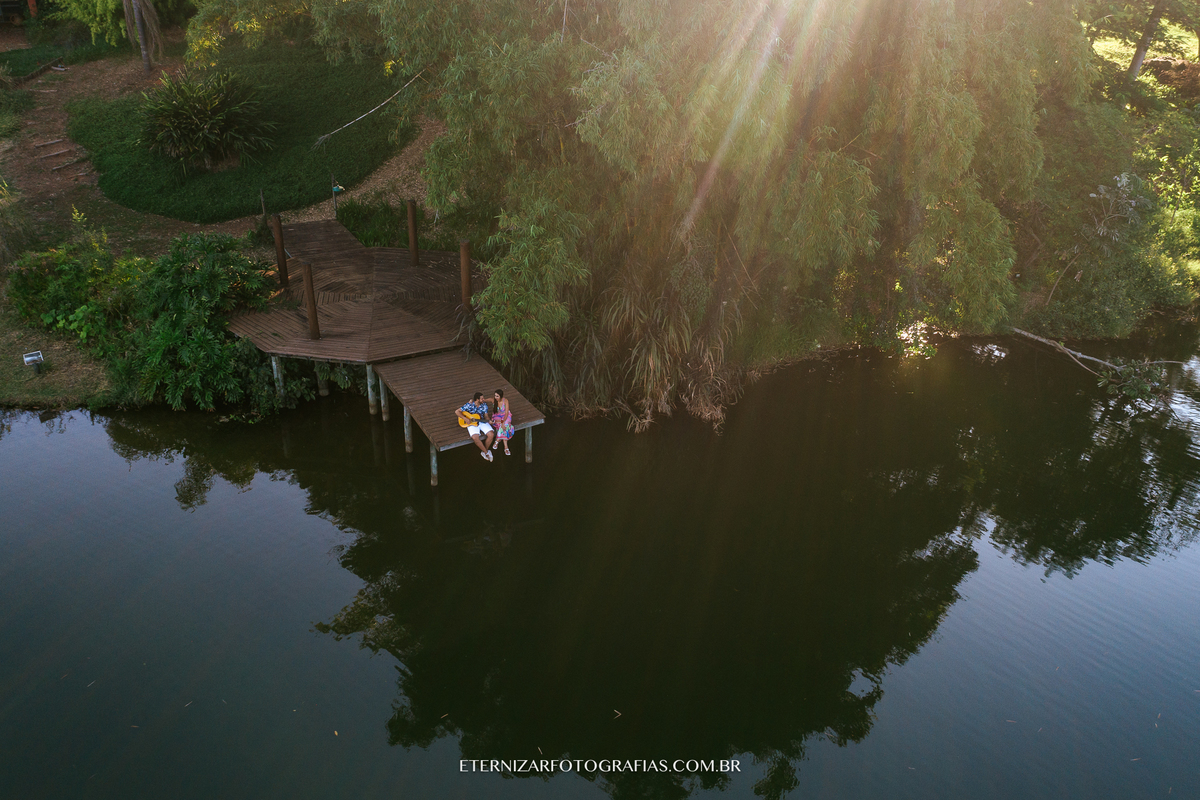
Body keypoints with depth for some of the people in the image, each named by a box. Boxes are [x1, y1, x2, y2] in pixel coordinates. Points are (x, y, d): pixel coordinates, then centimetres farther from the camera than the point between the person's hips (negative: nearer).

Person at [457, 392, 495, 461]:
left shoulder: (484, 405, -1)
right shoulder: (469, 405, -13)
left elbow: (485, 416, 6)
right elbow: (457, 411, -11)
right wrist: (465, 419, -19)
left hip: (482, 422, 3)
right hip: (472, 424, -3)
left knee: (491, 434, -21)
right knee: (475, 437, -31)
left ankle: (485, 451, 1)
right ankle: (486, 453, -11)